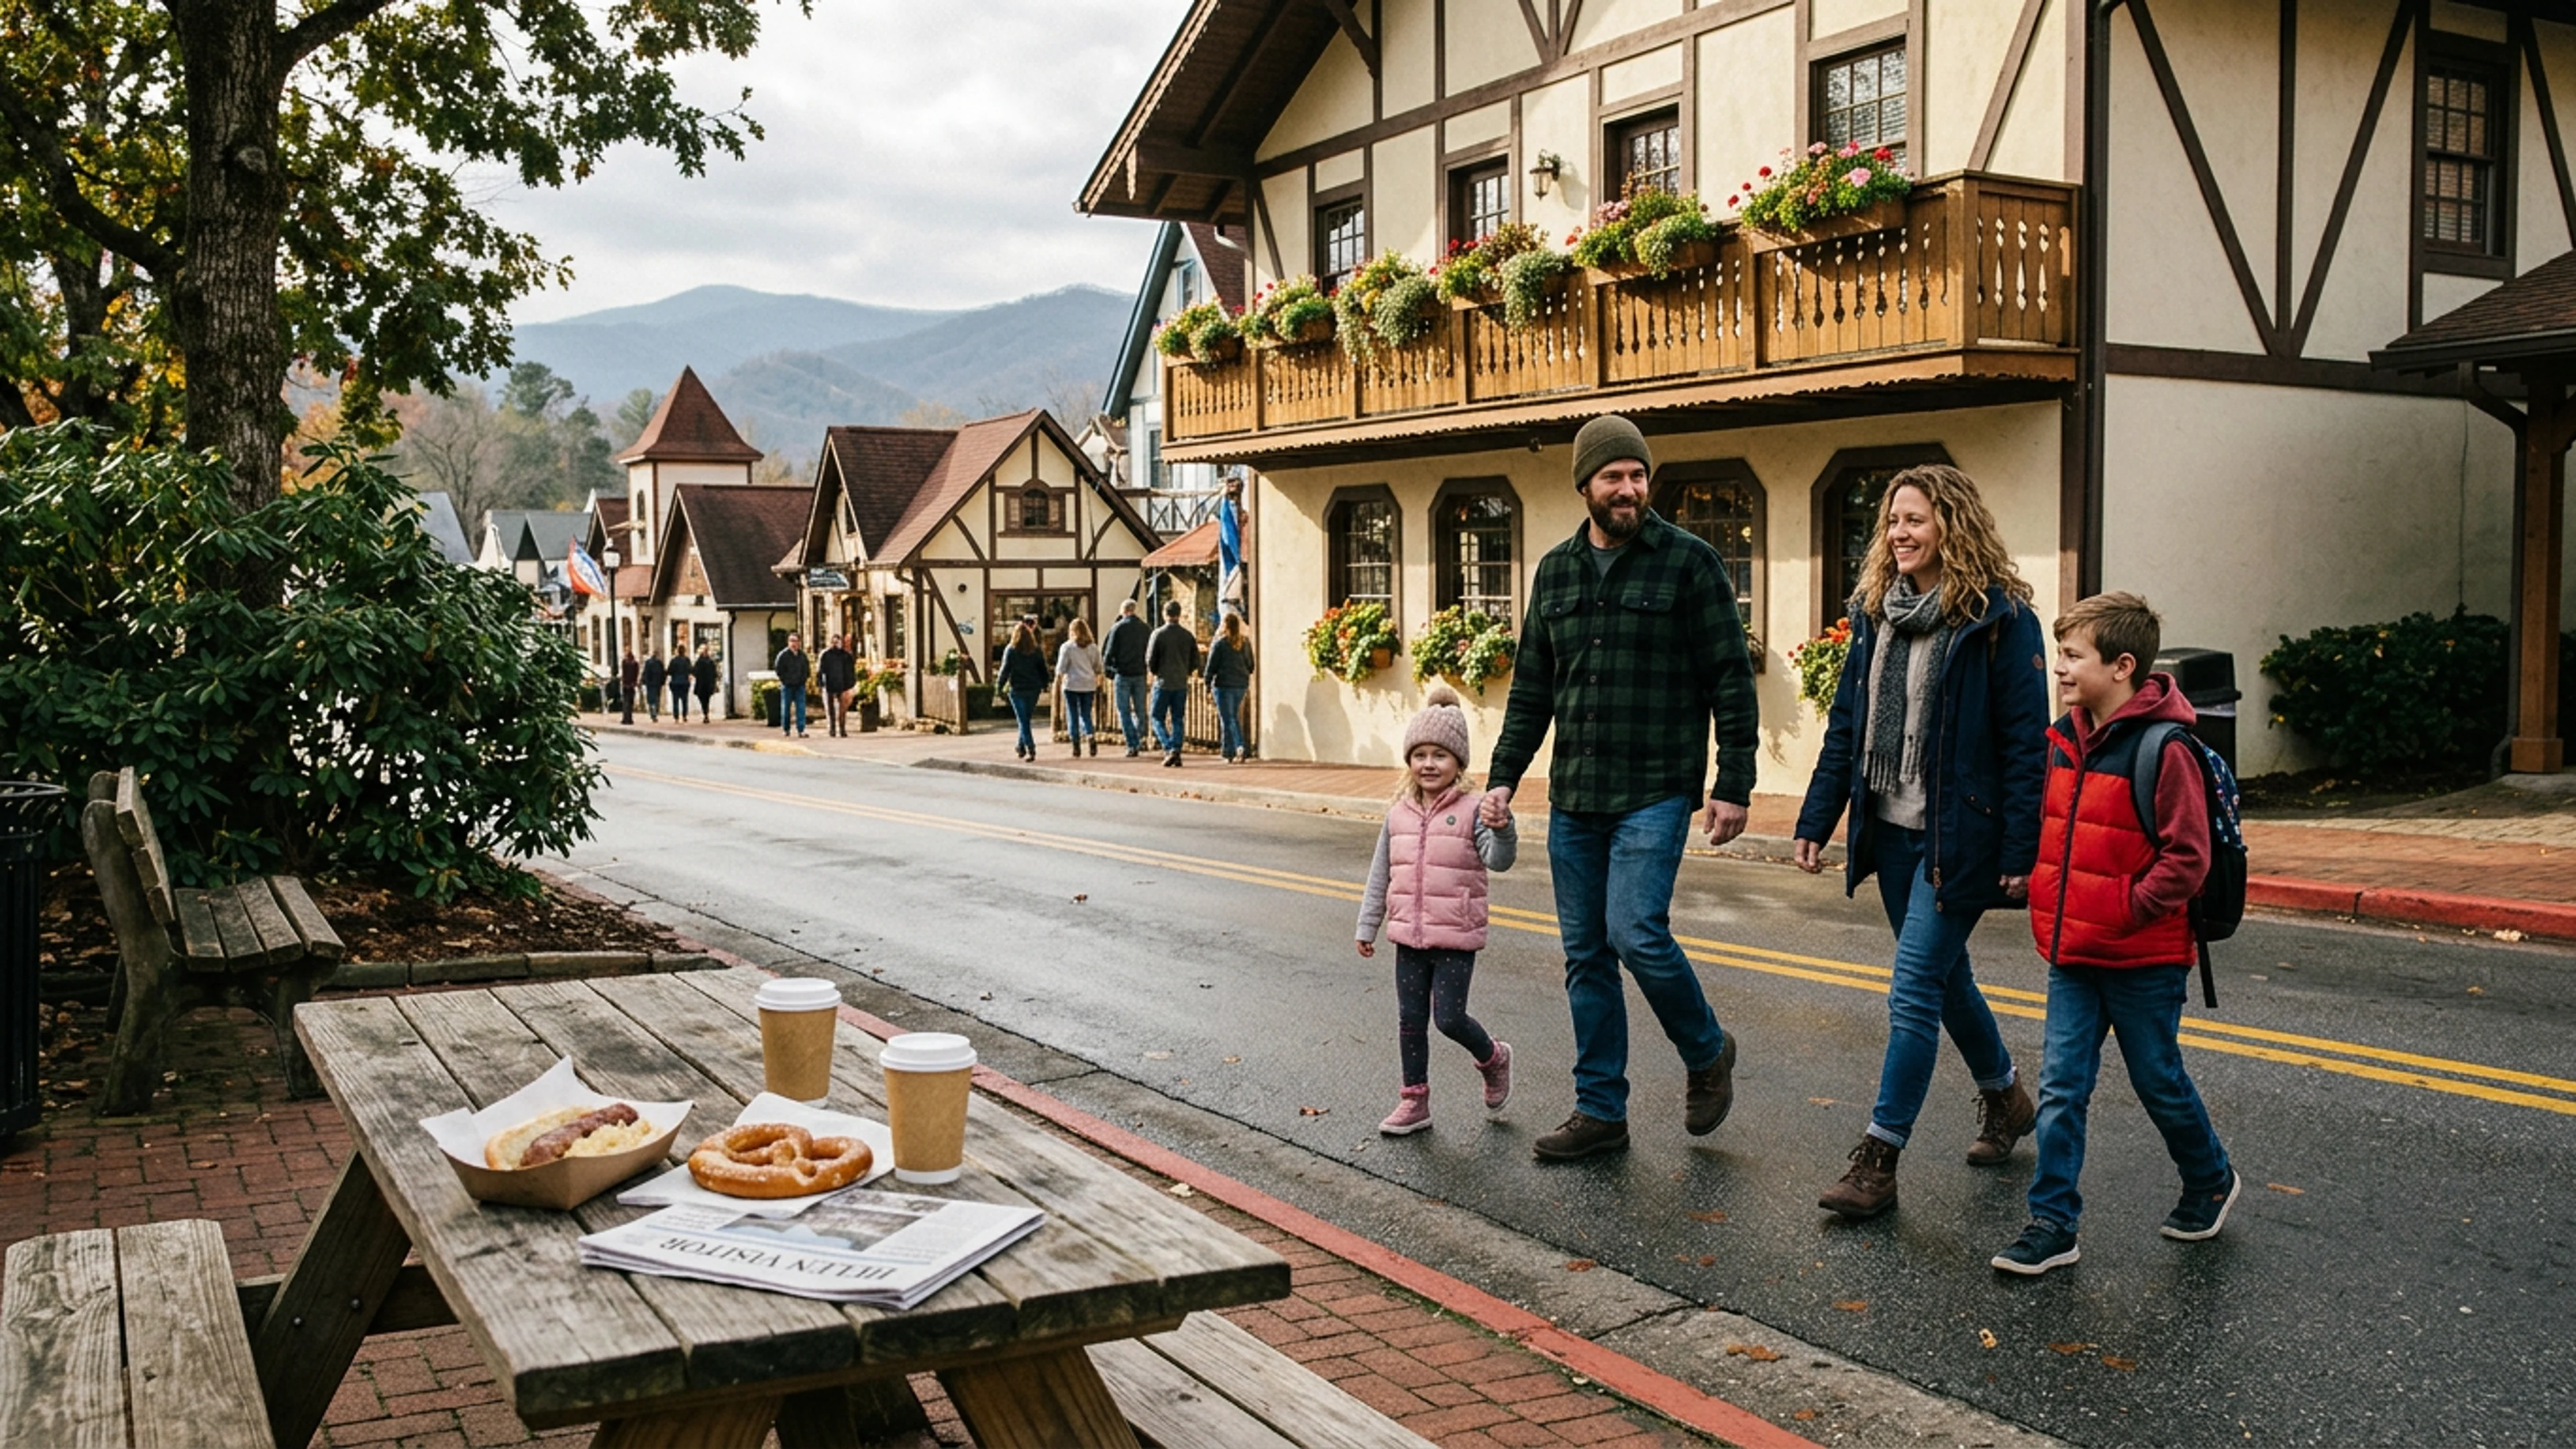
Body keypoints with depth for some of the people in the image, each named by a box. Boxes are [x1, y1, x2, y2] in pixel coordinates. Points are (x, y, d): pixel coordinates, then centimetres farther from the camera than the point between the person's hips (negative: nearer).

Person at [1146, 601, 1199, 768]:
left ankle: (1169, 749, -13)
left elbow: (1150, 660, -8)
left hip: (1163, 683, -4)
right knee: (1177, 720, 10)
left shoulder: (1158, 634, -9)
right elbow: (1195, 662, 6)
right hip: (1181, 685, 4)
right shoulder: (1188, 636, 3)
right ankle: (1176, 755, 5)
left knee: (1158, 719, 5)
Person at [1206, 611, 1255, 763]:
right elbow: (1250, 665, 12)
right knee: (1234, 717, 16)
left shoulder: (1219, 643, -11)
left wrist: (1208, 683, 3)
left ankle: (1229, 753, -7)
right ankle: (1241, 748, 9)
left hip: (1224, 684, -5)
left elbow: (1212, 665, -7)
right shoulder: (1245, 642, 5)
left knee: (1227, 719, -1)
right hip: (1241, 685, 5)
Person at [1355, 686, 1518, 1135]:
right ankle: (1414, 1101, 21)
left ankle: (1493, 1058, 25)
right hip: (1409, 936, 5)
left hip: (1456, 937, -5)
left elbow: (1498, 861, -19)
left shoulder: (1471, 811, -8)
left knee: (1449, 1017, -6)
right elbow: (1381, 875, 13)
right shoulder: (1399, 815, 6)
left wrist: (1502, 829, -39)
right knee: (1410, 1020, 9)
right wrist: (1367, 927, 14)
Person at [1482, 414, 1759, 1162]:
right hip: (1573, 798, 5)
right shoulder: (1555, 571, 12)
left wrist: (1733, 784, -10)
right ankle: (1601, 1111, 18)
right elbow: (1531, 688, 16)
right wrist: (1503, 777, 9)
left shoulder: (1688, 562, -3)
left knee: (1636, 933, -15)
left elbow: (1731, 680, -4)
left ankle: (1708, 1054, 13)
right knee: (1586, 954, 8)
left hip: (1655, 793, -5)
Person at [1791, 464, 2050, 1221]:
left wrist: (2021, 853, -16)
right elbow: (1846, 724, 12)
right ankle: (2004, 1095, 41)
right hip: (1890, 831, 7)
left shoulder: (1999, 617, -11)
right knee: (1944, 975, 19)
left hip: (1959, 837, -7)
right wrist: (1816, 819, 8)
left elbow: (2025, 741, -13)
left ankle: (1879, 1159, 0)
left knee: (1914, 992, -7)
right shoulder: (1876, 611, 9)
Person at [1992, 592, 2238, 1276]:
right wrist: (2046, 898, 8)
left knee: (2159, 1082, 12)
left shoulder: (2163, 749, -17)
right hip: (2072, 956, 6)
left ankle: (2212, 1182, 37)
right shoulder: (2061, 741, 5)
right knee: (2061, 1089, 3)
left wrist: (2125, 911, -19)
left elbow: (2187, 859, -18)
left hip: (2144, 959, -6)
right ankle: (2052, 1223, 9)